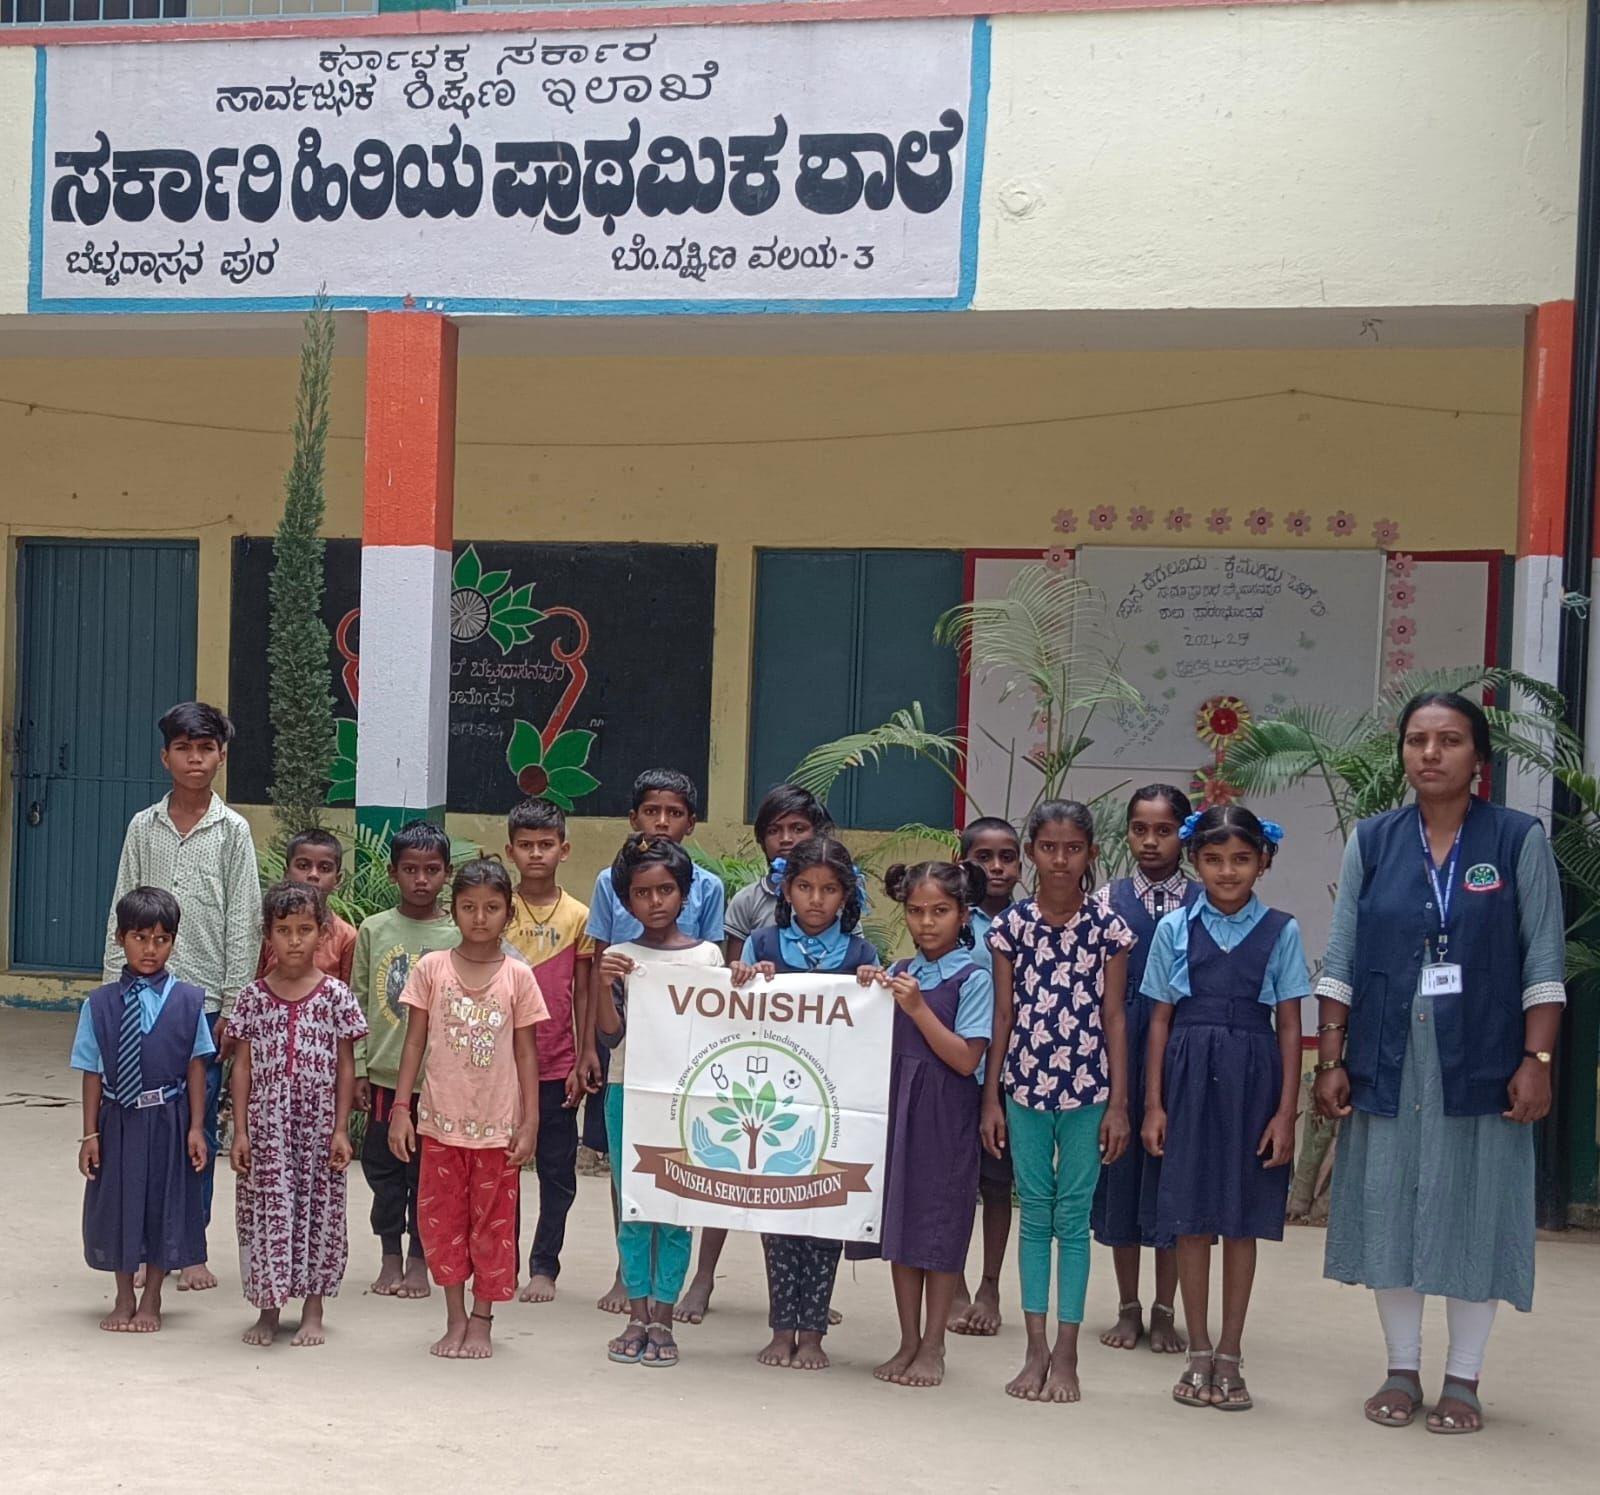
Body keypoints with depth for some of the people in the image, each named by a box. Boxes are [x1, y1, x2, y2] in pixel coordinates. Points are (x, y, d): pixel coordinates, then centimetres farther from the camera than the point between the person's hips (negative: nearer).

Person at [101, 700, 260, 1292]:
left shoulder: (233, 831, 1)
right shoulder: (143, 828, 6)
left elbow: (243, 925, -1)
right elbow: (120, 918, 8)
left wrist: (234, 1005, -5)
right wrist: (115, 994, 3)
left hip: (206, 1001, -2)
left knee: (199, 1126, 3)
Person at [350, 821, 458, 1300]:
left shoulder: (457, 936, 0)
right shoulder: (374, 930, 2)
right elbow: (357, 1003, 4)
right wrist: (357, 1068, 0)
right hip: (384, 1074, 1)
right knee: (383, 1166, 9)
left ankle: (419, 1259, 18)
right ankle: (390, 1256, 22)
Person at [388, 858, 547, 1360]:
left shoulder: (517, 976, -3)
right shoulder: (431, 968, -1)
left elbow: (526, 1052, 0)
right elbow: (415, 1042, 3)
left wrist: (529, 1122, -4)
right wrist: (401, 1108, -2)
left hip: (498, 1125, -1)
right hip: (441, 1121, 1)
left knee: (493, 1223, 7)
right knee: (441, 1219, 7)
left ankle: (481, 1322, 20)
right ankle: (455, 1319, 21)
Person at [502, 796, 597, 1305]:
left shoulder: (578, 916, 1)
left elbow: (581, 993, 4)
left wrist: (582, 1061, 0)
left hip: (556, 1067, 0)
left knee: (557, 1172, 5)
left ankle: (544, 1267, 16)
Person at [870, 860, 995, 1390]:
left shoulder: (973, 978, -7)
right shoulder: (899, 973, 9)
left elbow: (967, 1059, -14)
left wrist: (918, 1009, -19)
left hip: (945, 1113, -5)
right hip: (897, 1105, 6)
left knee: (940, 1224, 1)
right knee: (900, 1218, 9)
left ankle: (933, 1347, 12)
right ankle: (908, 1341, 20)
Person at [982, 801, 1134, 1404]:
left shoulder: (1107, 928, 0)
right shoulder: (1011, 925, 2)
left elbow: (1113, 1019, 1)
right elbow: (1003, 1017, 5)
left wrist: (1119, 1103, -2)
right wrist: (991, 1098, 3)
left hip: (1087, 1088, -1)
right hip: (1025, 1086, 1)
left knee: (1074, 1216, 3)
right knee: (1034, 1214, 7)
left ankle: (1066, 1353, 10)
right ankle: (1036, 1348, 14)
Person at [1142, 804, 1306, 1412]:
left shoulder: (1281, 932, 1)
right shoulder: (1174, 929, 4)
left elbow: (1289, 1025, 1)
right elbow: (1160, 1019, 6)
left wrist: (1286, 1111, -3)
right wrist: (1153, 1104, 2)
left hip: (1252, 1077, -1)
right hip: (1190, 1075, 1)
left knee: (1243, 1220, 5)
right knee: (1191, 1218, 5)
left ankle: (1230, 1356, 16)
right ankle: (1199, 1354, 16)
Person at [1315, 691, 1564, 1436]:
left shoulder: (1520, 840, -1)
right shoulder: (1372, 842, 4)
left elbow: (1544, 961, -3)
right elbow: (1340, 957, 4)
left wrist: (1536, 1060, -10)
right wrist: (1330, 1060, -1)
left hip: (1479, 1065, -2)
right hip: (1387, 1062, 2)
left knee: (1473, 1212, 4)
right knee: (1390, 1210, 7)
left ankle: (1462, 1379, 17)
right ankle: (1402, 1371, 21)